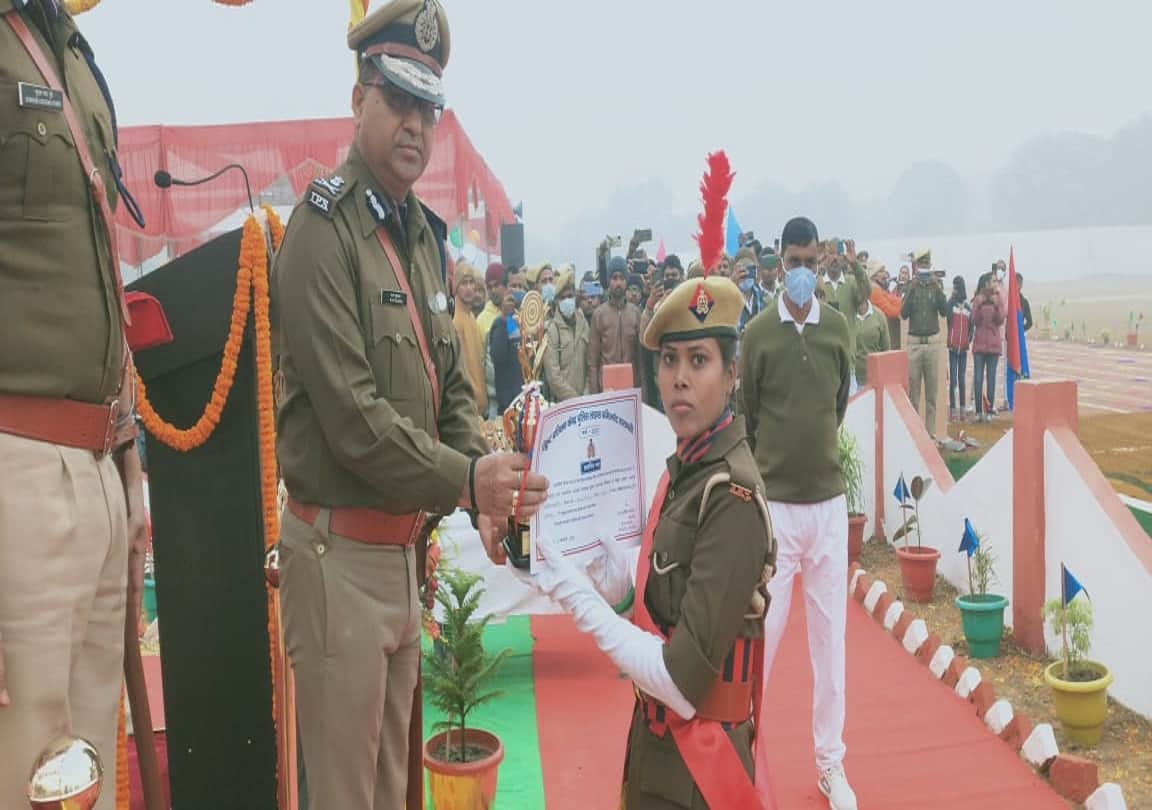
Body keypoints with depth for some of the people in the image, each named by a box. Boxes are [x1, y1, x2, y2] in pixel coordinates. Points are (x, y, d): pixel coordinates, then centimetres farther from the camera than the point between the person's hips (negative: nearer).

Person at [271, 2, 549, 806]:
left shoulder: (424, 232, 11)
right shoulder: (322, 228, -15)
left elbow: (452, 386, 11)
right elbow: (350, 414, -22)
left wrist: (487, 482, -5)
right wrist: (466, 481, -23)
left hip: (405, 547, 8)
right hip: (340, 550, -8)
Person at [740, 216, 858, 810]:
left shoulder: (838, 328, 3)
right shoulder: (757, 333, -5)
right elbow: (744, 415, 3)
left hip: (829, 499, 3)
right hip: (773, 501, -3)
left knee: (830, 634, 11)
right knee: (763, 630, 1)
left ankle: (831, 762, 25)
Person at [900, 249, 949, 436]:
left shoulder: (936, 288, 8)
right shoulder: (910, 288, 7)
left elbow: (944, 312, -4)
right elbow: (903, 313, -5)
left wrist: (938, 289, -13)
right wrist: (911, 291, -14)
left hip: (933, 341, 1)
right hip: (914, 341, 0)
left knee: (932, 387, 1)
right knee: (913, 387, -2)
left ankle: (931, 430, 5)